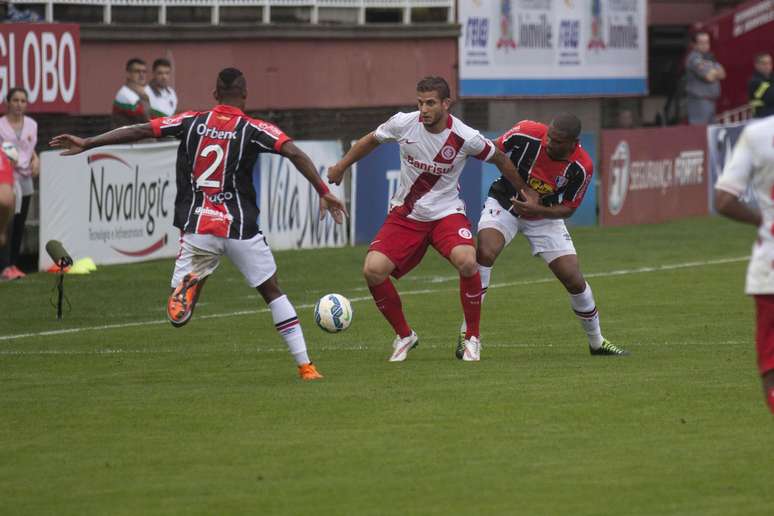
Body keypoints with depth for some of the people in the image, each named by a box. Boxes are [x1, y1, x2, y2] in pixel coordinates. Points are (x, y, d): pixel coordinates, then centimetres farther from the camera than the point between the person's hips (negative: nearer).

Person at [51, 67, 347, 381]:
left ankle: (187, 285, -29)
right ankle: (305, 365, 13)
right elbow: (294, 153, -14)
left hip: (197, 229, 1)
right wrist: (323, 192, -10)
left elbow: (138, 131, 3)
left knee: (177, 315, 6)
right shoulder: (253, 129, -2)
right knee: (273, 292, 15)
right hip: (241, 228, -1)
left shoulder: (192, 122, 5)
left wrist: (87, 144, 10)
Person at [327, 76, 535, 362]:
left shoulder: (465, 138, -17)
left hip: (446, 212, -2)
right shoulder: (403, 123, -12)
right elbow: (371, 140, 10)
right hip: (405, 214, 3)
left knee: (467, 263, -31)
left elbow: (499, 159, 2)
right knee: (373, 271, -16)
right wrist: (341, 166, 13)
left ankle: (472, 338, -8)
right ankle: (404, 336, 8)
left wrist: (526, 192, 12)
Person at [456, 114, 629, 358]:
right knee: (485, 253, -29)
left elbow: (568, 209, -12)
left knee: (574, 280, -2)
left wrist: (537, 209, -28)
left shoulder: (581, 167, -23)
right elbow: (493, 151, -7)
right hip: (505, 203, -1)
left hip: (545, 216, 1)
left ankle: (597, 342, 23)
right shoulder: (526, 133, -26)